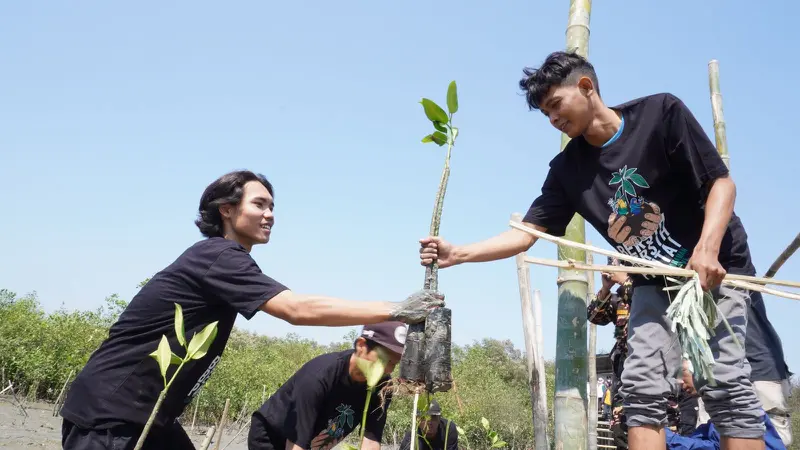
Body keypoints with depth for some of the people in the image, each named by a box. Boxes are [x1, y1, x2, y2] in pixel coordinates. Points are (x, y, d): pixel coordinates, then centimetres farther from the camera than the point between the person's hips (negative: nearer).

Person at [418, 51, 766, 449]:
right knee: (642, 387, -8)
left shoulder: (661, 112, -15)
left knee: (722, 382, -14)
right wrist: (458, 254, -18)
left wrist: (707, 248, -30)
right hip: (653, 282, 4)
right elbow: (526, 233, -5)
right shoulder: (567, 168, -3)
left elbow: (721, 182, -14)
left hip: (715, 267, -4)